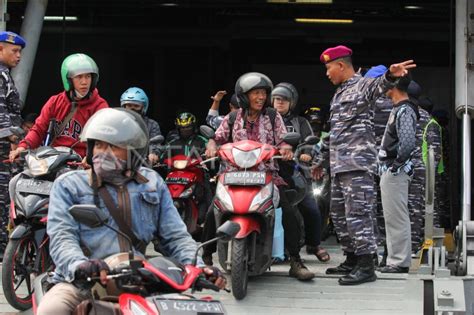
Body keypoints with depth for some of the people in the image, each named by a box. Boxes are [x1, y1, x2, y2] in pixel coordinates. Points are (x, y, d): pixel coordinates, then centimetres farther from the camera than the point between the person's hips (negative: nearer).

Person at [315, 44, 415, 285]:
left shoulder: (362, 85, -6)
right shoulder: (339, 94, 22)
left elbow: (379, 85, -31)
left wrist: (391, 75, -55)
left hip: (357, 164, -10)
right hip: (339, 165, 10)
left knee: (358, 213, -13)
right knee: (339, 214, 14)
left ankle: (366, 266, -13)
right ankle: (352, 260, 23)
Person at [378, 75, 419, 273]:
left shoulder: (404, 110, -15)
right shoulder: (399, 109, 16)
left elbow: (408, 142, -27)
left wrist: (397, 163, -17)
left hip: (395, 172, -11)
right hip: (390, 171, 11)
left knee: (396, 218, -7)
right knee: (395, 217, 15)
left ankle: (399, 262, -4)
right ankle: (397, 260, 22)